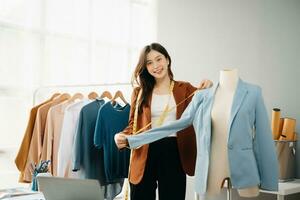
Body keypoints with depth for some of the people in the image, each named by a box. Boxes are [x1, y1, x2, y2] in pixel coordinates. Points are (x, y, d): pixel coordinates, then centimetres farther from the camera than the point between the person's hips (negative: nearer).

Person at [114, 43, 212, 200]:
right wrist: (121, 136, -10)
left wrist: (207, 89, -18)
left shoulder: (185, 89, 6)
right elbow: (133, 124, 9)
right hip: (145, 154, 1)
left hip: (174, 153, 0)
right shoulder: (140, 92, 9)